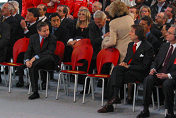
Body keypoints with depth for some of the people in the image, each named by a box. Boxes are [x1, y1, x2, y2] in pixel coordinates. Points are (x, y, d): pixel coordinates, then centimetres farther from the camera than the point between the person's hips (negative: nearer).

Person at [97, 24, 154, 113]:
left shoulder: (148, 47, -7)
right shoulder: (130, 45, 18)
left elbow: (144, 67, -10)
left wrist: (129, 66, -14)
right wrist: (123, 63, 1)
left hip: (138, 73, -7)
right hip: (127, 70, 7)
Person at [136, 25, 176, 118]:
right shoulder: (164, 46, 17)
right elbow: (156, 61, 22)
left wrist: (168, 75, -22)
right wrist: (153, 69, 0)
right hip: (159, 74, 5)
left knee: (167, 84, -38)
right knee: (148, 79, -25)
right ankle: (145, 110, -20)